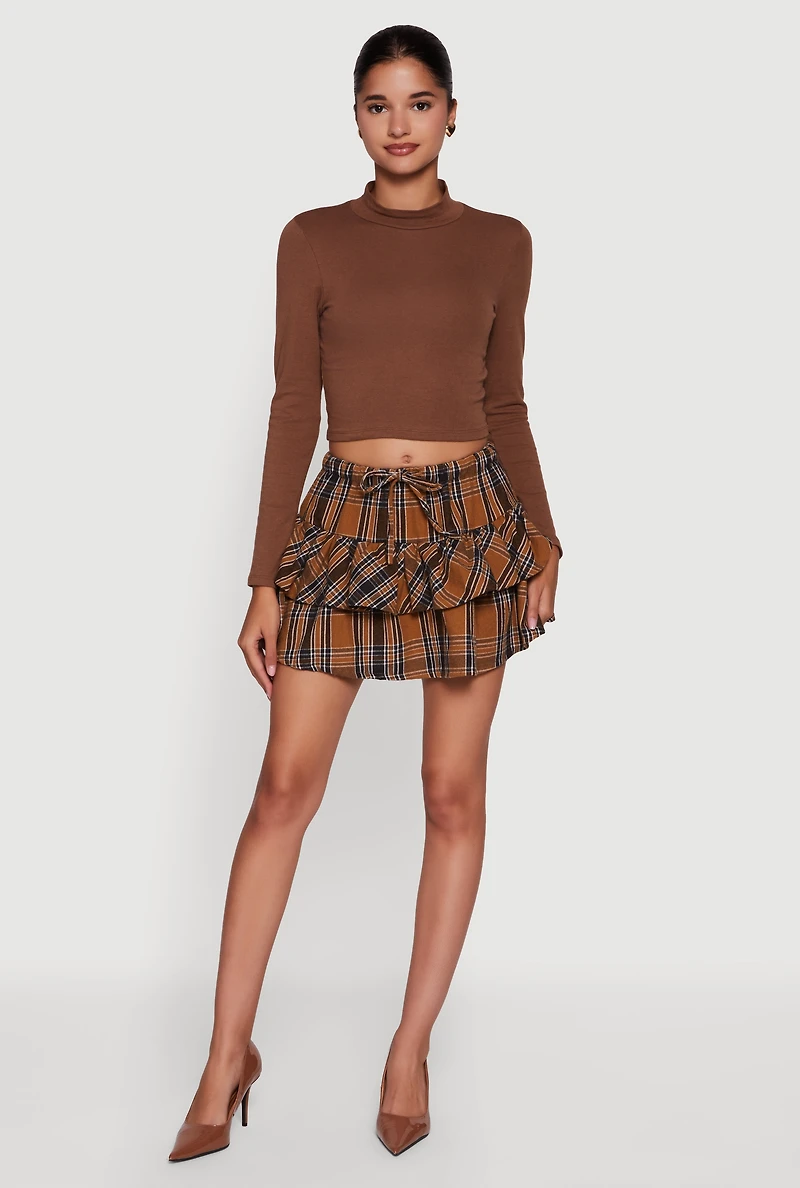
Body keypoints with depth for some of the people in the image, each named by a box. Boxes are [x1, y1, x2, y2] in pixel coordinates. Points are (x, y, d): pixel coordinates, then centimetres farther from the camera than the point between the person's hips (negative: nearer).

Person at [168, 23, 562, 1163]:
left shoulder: (501, 243, 7)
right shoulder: (312, 240, 3)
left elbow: (506, 408, 11)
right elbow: (293, 410, 1)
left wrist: (543, 545, 5)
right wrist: (266, 579, -2)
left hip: (473, 519, 1)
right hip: (349, 518, -1)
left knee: (455, 792, 4)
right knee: (285, 785, -2)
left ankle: (412, 1050, 19)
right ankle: (228, 1054, 12)